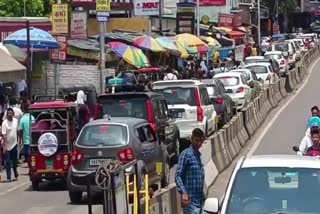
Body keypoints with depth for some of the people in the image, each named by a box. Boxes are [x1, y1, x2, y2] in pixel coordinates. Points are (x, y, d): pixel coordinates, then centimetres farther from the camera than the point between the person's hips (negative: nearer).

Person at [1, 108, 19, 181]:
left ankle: (15, 173, 38)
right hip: (7, 145, -4)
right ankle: (9, 177, 5)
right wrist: (4, 146, -24)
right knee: (8, 162, -1)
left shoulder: (16, 121, -1)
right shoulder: (4, 123, -16)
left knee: (15, 161, 17)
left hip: (14, 144, 4)